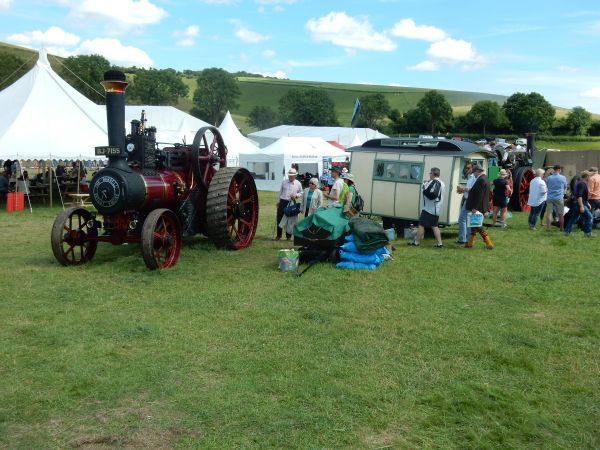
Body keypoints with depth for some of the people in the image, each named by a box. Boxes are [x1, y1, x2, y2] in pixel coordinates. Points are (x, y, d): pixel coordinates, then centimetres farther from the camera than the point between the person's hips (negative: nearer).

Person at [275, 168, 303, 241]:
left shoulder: (298, 184, 2)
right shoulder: (284, 182, 5)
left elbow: (301, 192, 11)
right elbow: (280, 191, 11)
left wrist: (296, 195, -9)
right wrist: (278, 201, 11)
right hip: (282, 202, 1)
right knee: (279, 218, 2)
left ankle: (288, 236, 16)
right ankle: (279, 235, 14)